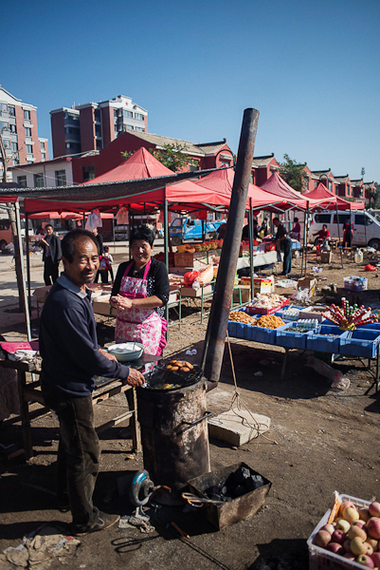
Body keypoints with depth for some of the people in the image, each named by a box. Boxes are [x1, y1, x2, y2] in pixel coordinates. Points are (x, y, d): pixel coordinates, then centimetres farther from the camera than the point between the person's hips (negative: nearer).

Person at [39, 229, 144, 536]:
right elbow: (85, 355, -27)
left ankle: (67, 497, 48)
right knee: (85, 453, 7)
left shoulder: (77, 292, 3)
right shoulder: (65, 302, -30)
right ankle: (85, 519, 27)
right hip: (70, 388, -10)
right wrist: (124, 372, -16)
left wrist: (98, 351, 16)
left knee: (71, 443, 27)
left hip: (66, 384, 10)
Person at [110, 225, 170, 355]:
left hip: (148, 329, -4)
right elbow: (114, 294, 12)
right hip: (123, 327, 4)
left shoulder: (158, 267, -5)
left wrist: (131, 303, -21)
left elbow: (162, 298, -15)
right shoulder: (124, 267, 9)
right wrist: (116, 302, -13)